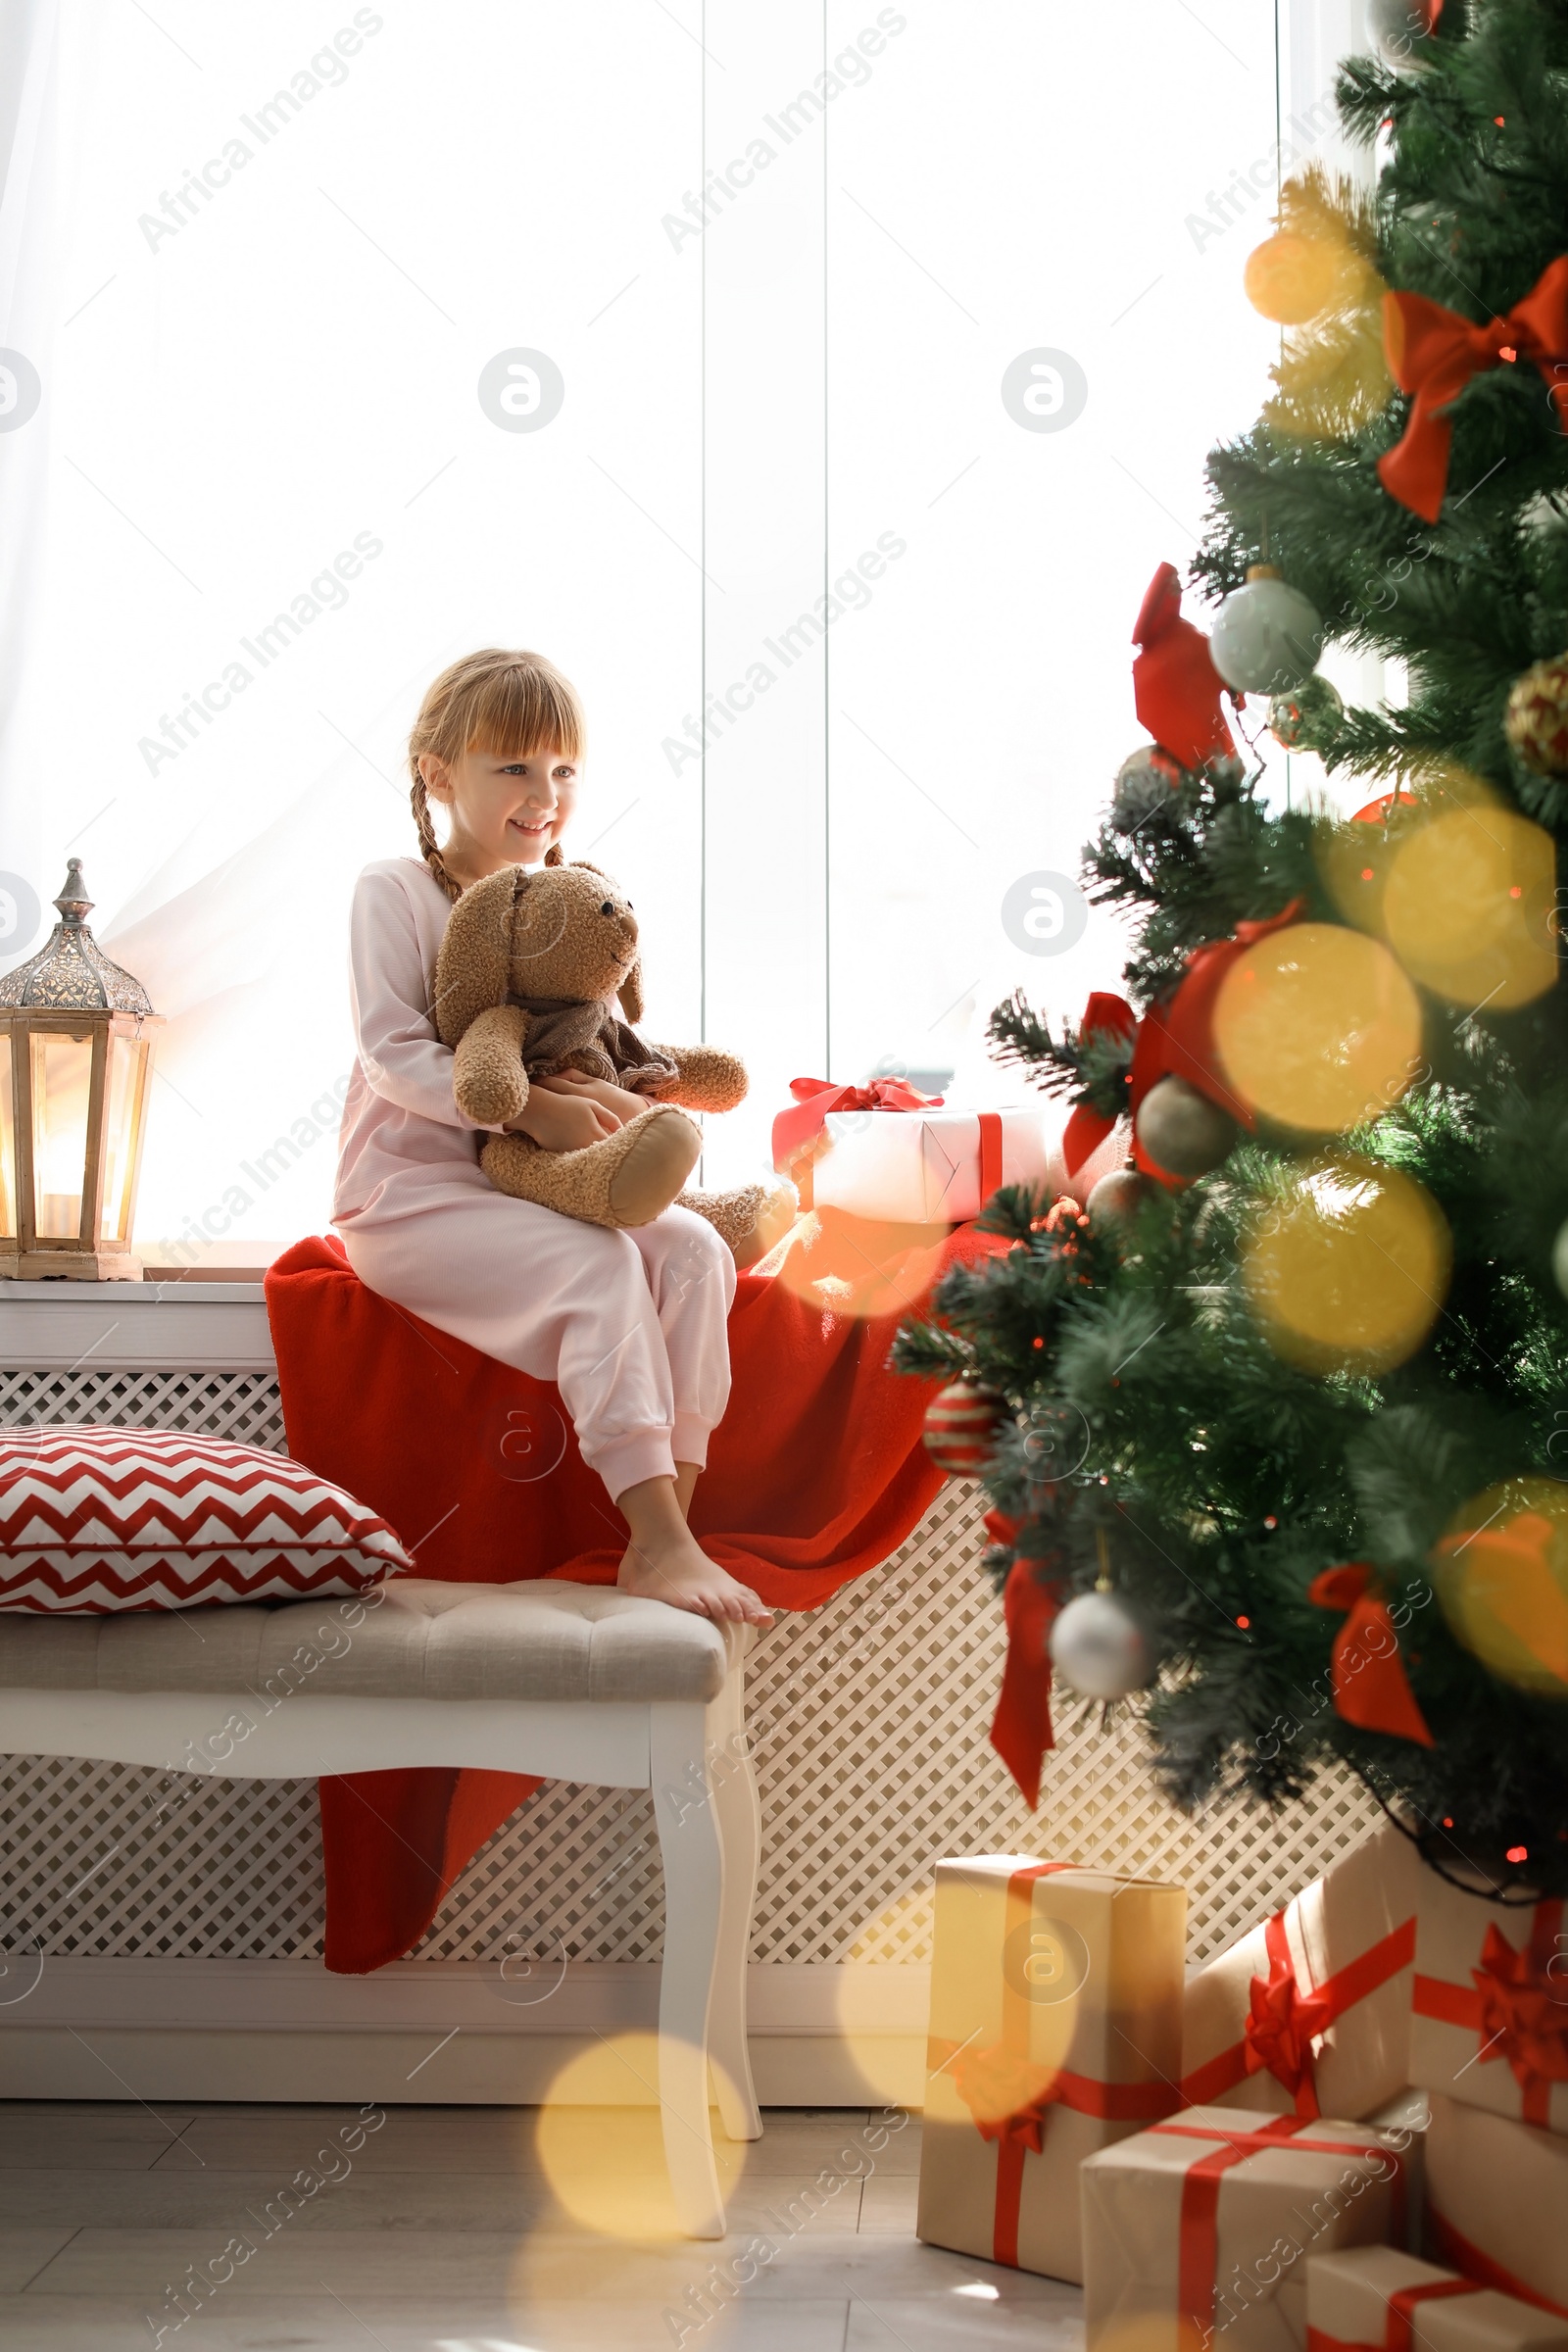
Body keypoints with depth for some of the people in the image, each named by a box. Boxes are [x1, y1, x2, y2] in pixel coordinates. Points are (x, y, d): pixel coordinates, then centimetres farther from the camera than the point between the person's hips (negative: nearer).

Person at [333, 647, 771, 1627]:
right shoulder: (395, 890, -3)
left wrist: (606, 1100, -13)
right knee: (598, 1262, -31)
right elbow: (395, 1053, -14)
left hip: (533, 1186, 6)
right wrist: (529, 1107, -26)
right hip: (411, 1191, -6)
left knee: (693, 1249, -21)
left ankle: (668, 1528, -23)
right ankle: (658, 1537, -33)